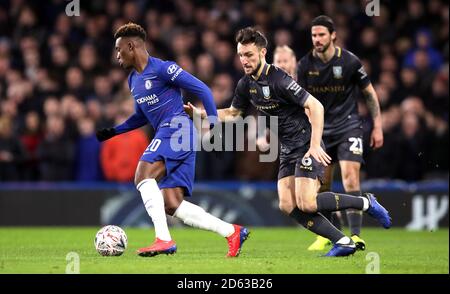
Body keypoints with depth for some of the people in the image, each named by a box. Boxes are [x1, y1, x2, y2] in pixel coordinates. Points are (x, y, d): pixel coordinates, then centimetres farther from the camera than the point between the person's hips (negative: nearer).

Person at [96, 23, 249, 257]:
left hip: (177, 130, -9)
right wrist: (114, 131, 22)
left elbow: (202, 90, -8)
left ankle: (163, 239, -27)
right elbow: (142, 115, 32)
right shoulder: (133, 80, 19)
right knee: (172, 205, 0)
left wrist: (213, 123, -13)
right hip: (165, 134, 9)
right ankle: (232, 232, 5)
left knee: (143, 176, -24)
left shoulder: (162, 69, -9)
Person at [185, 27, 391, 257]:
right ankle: (343, 242, -4)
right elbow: (233, 113, 22)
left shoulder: (278, 80, -20)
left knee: (306, 204, -19)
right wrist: (200, 113, 8)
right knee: (287, 205, -7)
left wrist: (315, 145, -27)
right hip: (287, 150, 8)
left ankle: (365, 203, 1)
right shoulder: (246, 84, 5)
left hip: (307, 146, -8)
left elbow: (316, 106, -22)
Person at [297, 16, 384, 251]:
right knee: (322, 184, 6)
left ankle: (355, 235, -18)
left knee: (350, 177, -17)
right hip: (321, 129, 4)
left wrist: (377, 126, -1)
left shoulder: (349, 61, -11)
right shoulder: (305, 65, -4)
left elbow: (369, 93, 0)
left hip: (348, 125, -4)